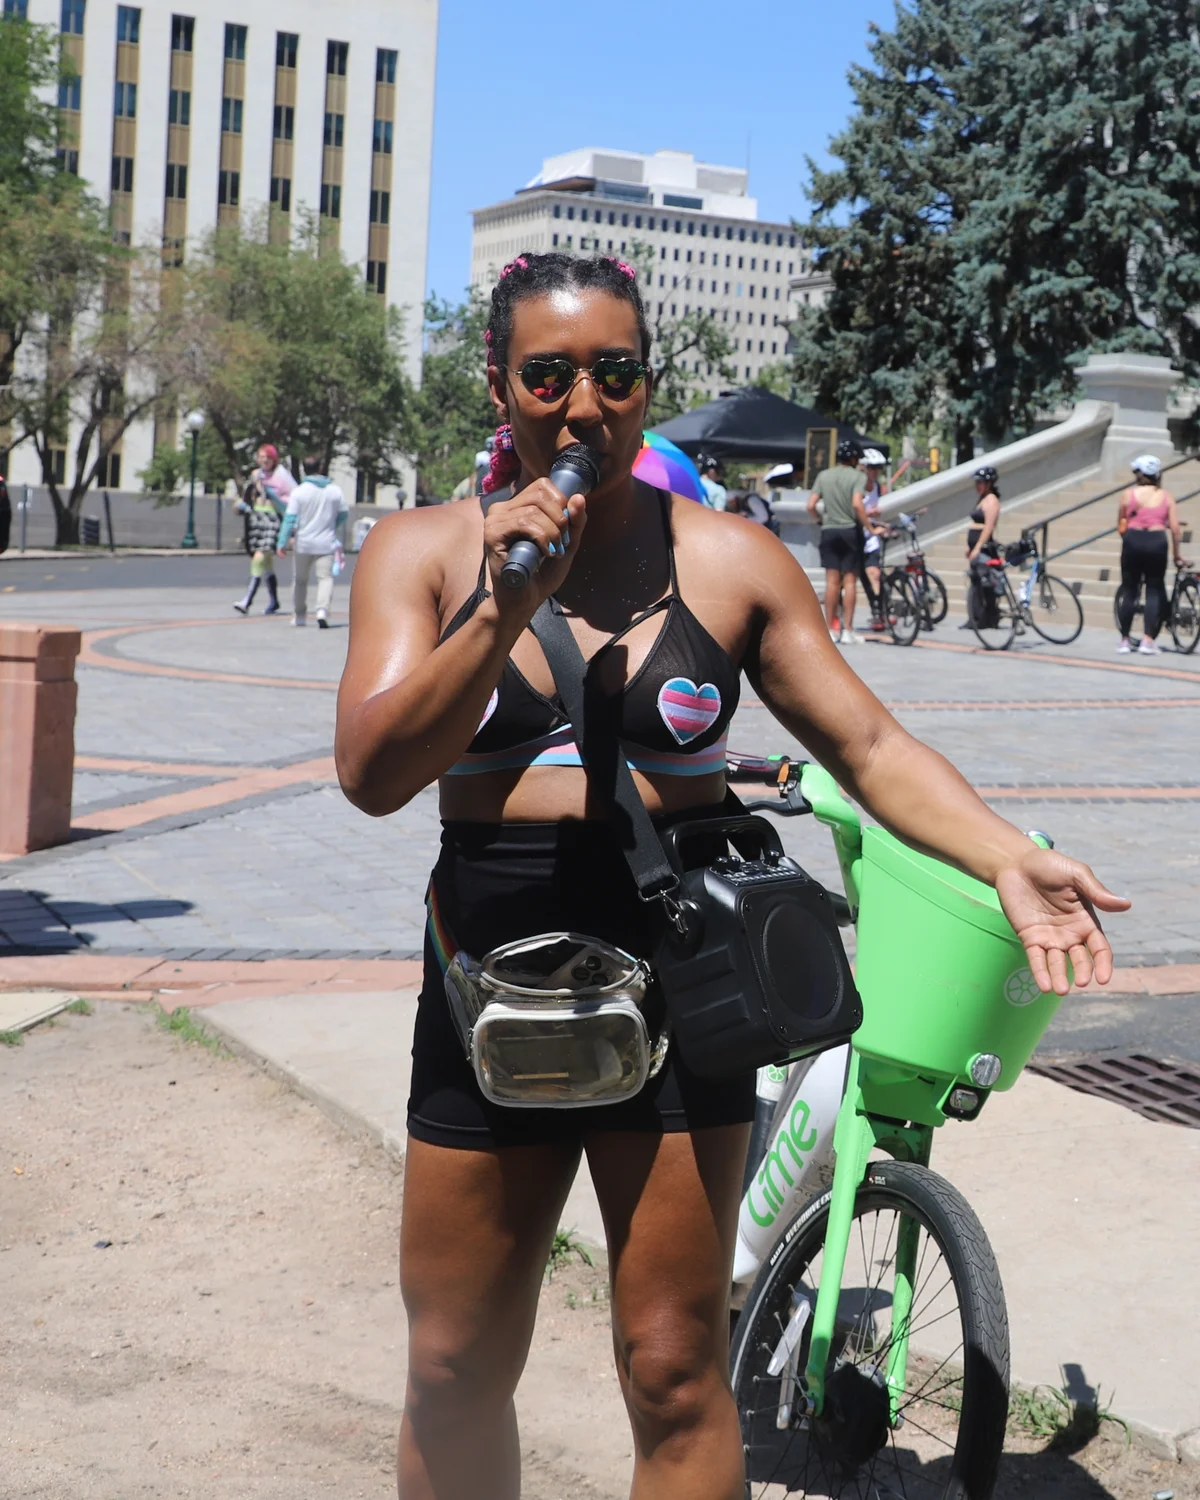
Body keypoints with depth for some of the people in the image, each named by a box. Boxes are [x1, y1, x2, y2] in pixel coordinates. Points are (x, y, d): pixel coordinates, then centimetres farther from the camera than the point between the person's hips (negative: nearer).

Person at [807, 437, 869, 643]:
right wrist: (869, 527, -14)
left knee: (832, 580, 6)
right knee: (849, 580, 0)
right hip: (850, 531, -3)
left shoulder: (824, 475, 6)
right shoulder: (857, 476, -6)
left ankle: (830, 629, 7)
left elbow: (811, 506, 1)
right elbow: (857, 504, -20)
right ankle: (847, 631, -1)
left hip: (829, 531, 3)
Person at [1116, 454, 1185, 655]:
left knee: (1128, 589, 10)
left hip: (1133, 539, 0)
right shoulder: (1166, 496, 10)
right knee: (1155, 589, 9)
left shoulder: (1129, 494, 9)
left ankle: (1124, 640, 13)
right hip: (1157, 541, 0)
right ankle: (1148, 641, 0)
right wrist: (1177, 556, 12)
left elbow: (1121, 525, 9)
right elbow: (1175, 528, 4)